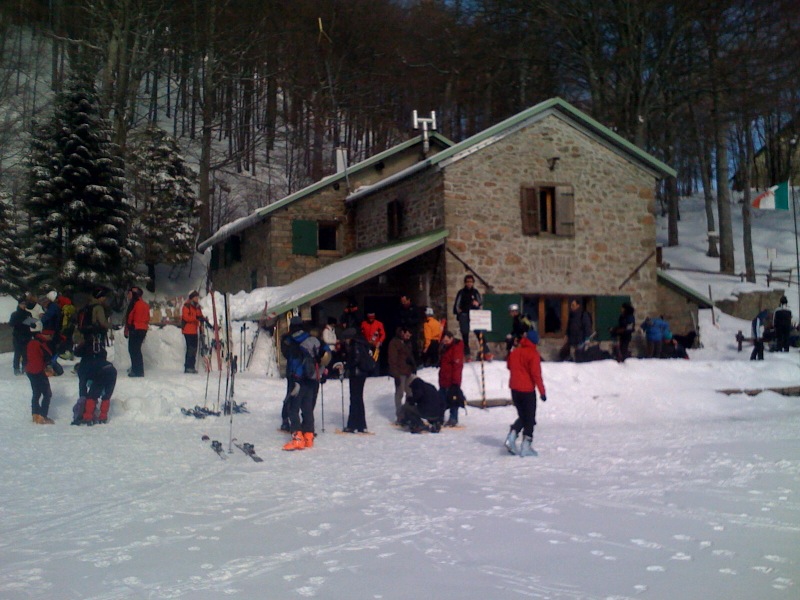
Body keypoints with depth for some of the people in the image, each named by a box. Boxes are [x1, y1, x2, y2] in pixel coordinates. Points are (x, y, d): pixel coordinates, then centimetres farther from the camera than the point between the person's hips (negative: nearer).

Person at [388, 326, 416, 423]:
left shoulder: (407, 342, 13)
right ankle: (399, 416, 2)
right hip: (400, 372, -7)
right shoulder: (394, 343, -11)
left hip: (409, 371, 8)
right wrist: (396, 374, -19)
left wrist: (414, 367, 15)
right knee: (399, 393, -3)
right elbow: (392, 360, -15)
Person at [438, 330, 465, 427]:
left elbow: (457, 365, -19)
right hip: (444, 378, 9)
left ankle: (453, 419, 2)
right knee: (442, 399, 13)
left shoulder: (457, 347, -13)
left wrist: (455, 380, -23)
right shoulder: (445, 347, 16)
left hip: (452, 379, -9)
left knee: (453, 399, -4)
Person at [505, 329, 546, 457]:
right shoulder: (533, 353, -12)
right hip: (528, 390, -5)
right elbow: (536, 374, -17)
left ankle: (512, 435, -4)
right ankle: (526, 446, -1)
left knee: (522, 416, 18)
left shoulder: (515, 351, 6)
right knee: (530, 419, 4)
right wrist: (542, 391, -14)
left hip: (514, 389, 5)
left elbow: (509, 366, 20)